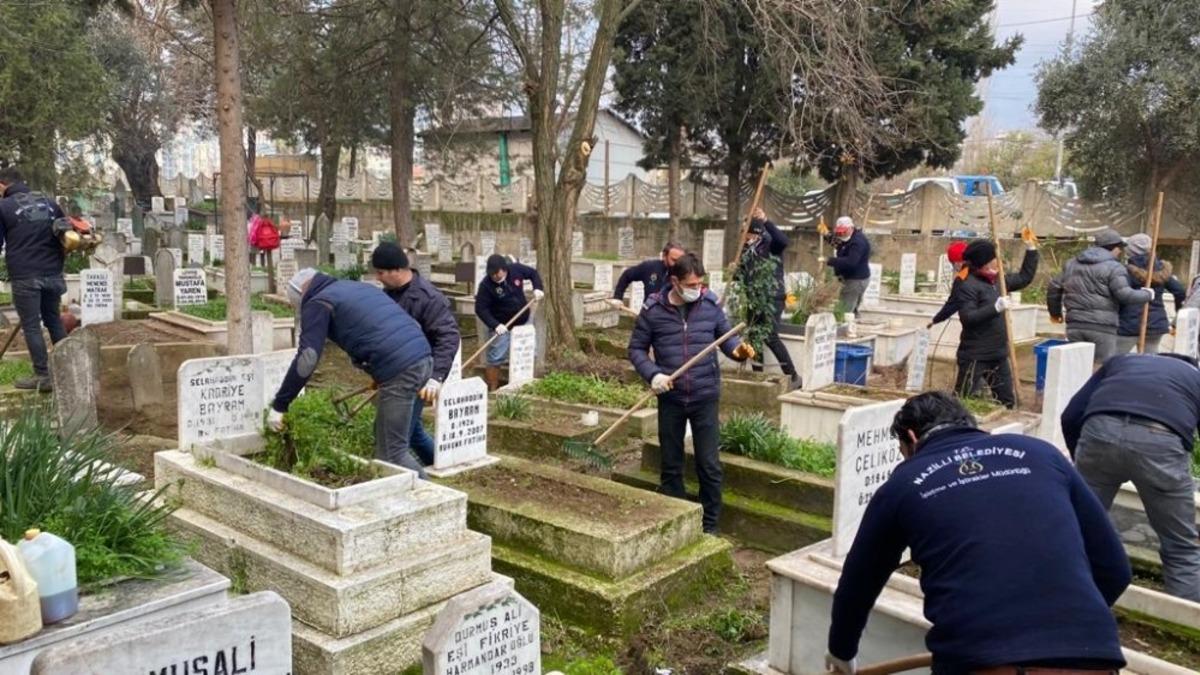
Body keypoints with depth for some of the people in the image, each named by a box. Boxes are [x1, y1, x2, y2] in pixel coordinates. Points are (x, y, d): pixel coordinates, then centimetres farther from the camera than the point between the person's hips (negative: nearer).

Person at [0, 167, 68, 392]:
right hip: (52, 274, 5)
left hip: (24, 277, -5)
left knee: (31, 326, 1)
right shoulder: (49, 202, 12)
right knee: (54, 320, 16)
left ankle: (43, 376, 2)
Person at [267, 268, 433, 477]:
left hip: (399, 369, -8)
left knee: (393, 451, 1)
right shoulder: (360, 288, 29)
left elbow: (306, 360, -5)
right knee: (385, 441, 19)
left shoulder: (318, 303, 6)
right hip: (422, 358, 8)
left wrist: (279, 406, 1)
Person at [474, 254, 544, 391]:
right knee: (496, 358, -7)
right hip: (501, 325, -5)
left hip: (523, 321, 5)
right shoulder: (486, 285, -23)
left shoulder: (516, 269, -13)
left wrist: (538, 288, -11)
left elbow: (533, 273, 6)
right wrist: (495, 325, -32)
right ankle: (492, 389, 3)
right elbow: (480, 308, -21)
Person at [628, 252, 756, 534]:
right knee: (671, 466, 13)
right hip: (670, 398, 0)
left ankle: (710, 527, 19)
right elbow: (636, 349, 0)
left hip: (705, 397, 0)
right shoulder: (653, 309, -7)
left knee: (709, 466, 4)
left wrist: (738, 349, -16)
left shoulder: (711, 304, -4)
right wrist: (653, 374, -16)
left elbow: (725, 336, 7)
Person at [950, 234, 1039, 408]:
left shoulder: (997, 280, 10)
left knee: (1007, 402, 16)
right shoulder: (967, 285, -15)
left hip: (998, 356, 8)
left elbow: (1024, 278, 22)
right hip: (975, 357, -8)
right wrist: (996, 308, -30)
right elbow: (967, 317, -24)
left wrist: (1031, 248, 17)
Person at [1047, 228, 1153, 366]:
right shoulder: (1114, 268, -5)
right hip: (1102, 327, -6)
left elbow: (1054, 287, 20)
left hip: (1075, 325, 6)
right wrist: (1147, 294, 5)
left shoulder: (1071, 264, 16)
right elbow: (1125, 295, -14)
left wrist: (1055, 312, 33)